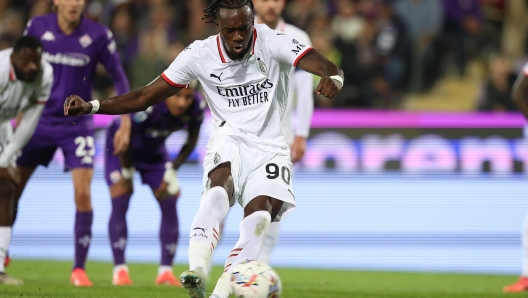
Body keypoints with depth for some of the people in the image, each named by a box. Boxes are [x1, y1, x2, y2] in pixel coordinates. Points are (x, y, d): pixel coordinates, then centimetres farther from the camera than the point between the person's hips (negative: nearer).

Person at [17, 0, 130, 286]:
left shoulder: (98, 35, -9)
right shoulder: (37, 26, -5)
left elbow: (118, 76, 0)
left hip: (77, 125, -2)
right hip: (41, 120, 2)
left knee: (83, 194, -12)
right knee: (11, 188, 5)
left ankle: (79, 268, -1)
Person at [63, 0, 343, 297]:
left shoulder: (272, 42, -12)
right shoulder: (200, 54, -6)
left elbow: (328, 68, -25)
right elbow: (144, 97, -2)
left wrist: (333, 78, -51)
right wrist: (91, 106, -15)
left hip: (269, 147, 0)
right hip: (229, 139, 0)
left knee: (259, 218, -23)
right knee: (220, 187, -33)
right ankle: (196, 271, -50)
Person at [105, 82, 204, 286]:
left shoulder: (197, 107, -26)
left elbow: (191, 141, -7)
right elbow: (125, 140, -26)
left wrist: (172, 170, -9)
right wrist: (127, 173, -15)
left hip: (154, 150, 5)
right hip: (122, 148, -4)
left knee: (169, 203, -5)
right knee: (120, 202, -14)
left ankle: (166, 271, 1)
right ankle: (119, 269, -9)